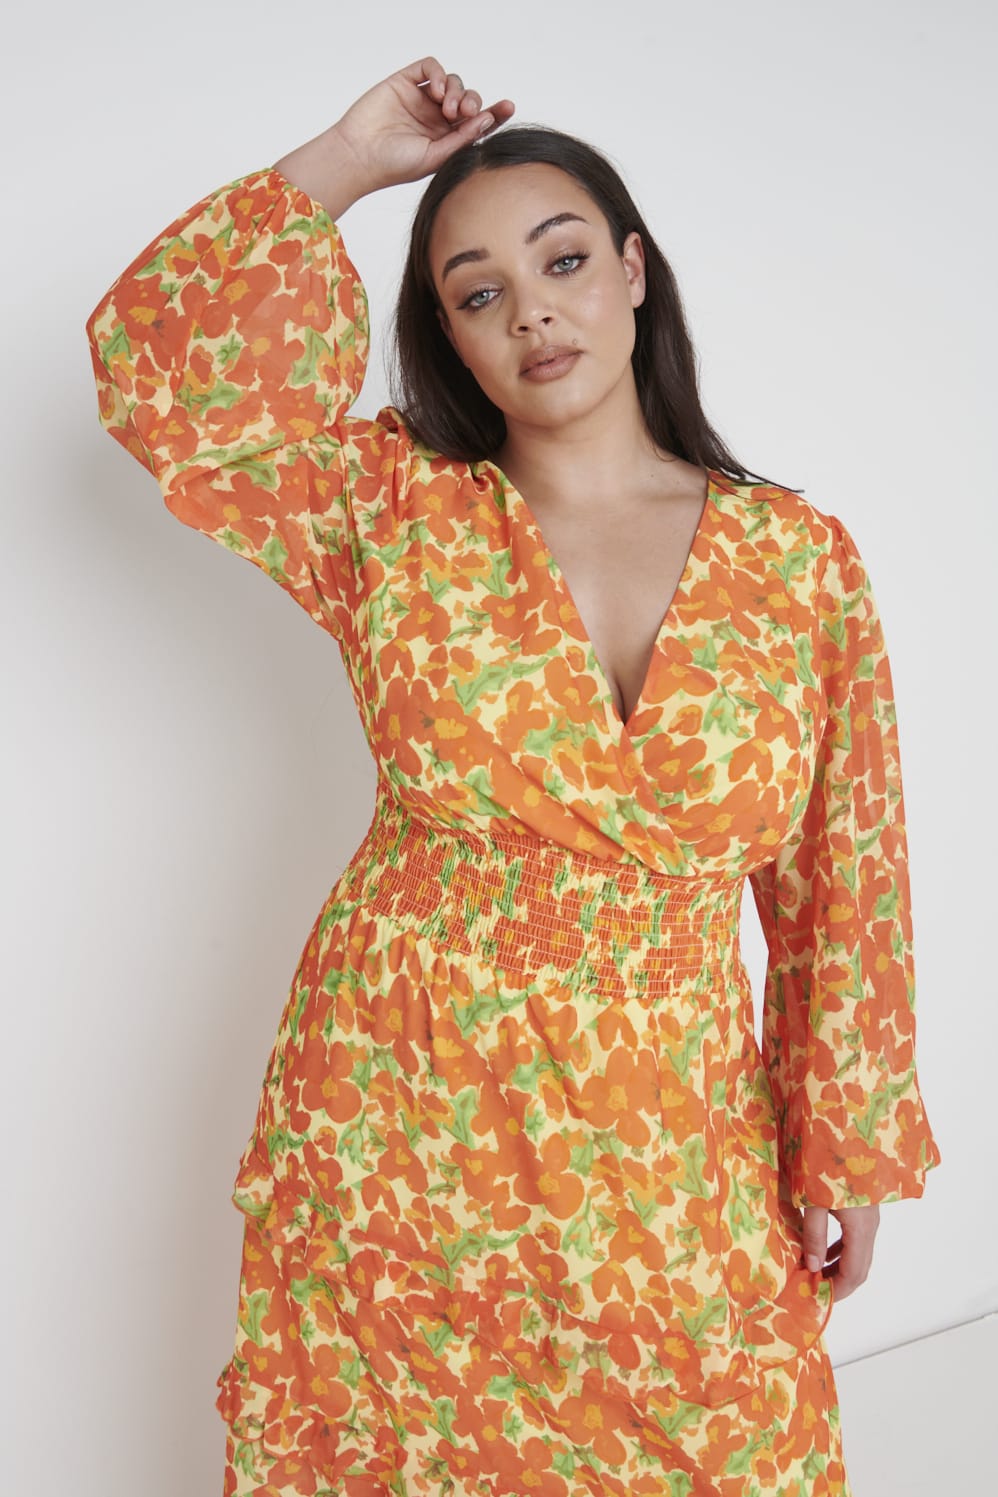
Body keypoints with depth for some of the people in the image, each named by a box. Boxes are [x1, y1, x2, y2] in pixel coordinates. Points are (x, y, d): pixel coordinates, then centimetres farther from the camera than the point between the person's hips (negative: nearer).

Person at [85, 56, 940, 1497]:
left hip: (678, 1159, 1)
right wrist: (344, 163, -8)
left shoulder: (801, 557, -2)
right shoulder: (390, 514, -2)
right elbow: (158, 362, -14)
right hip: (398, 1140, 0)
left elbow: (844, 880, 2)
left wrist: (853, 1151, 4)